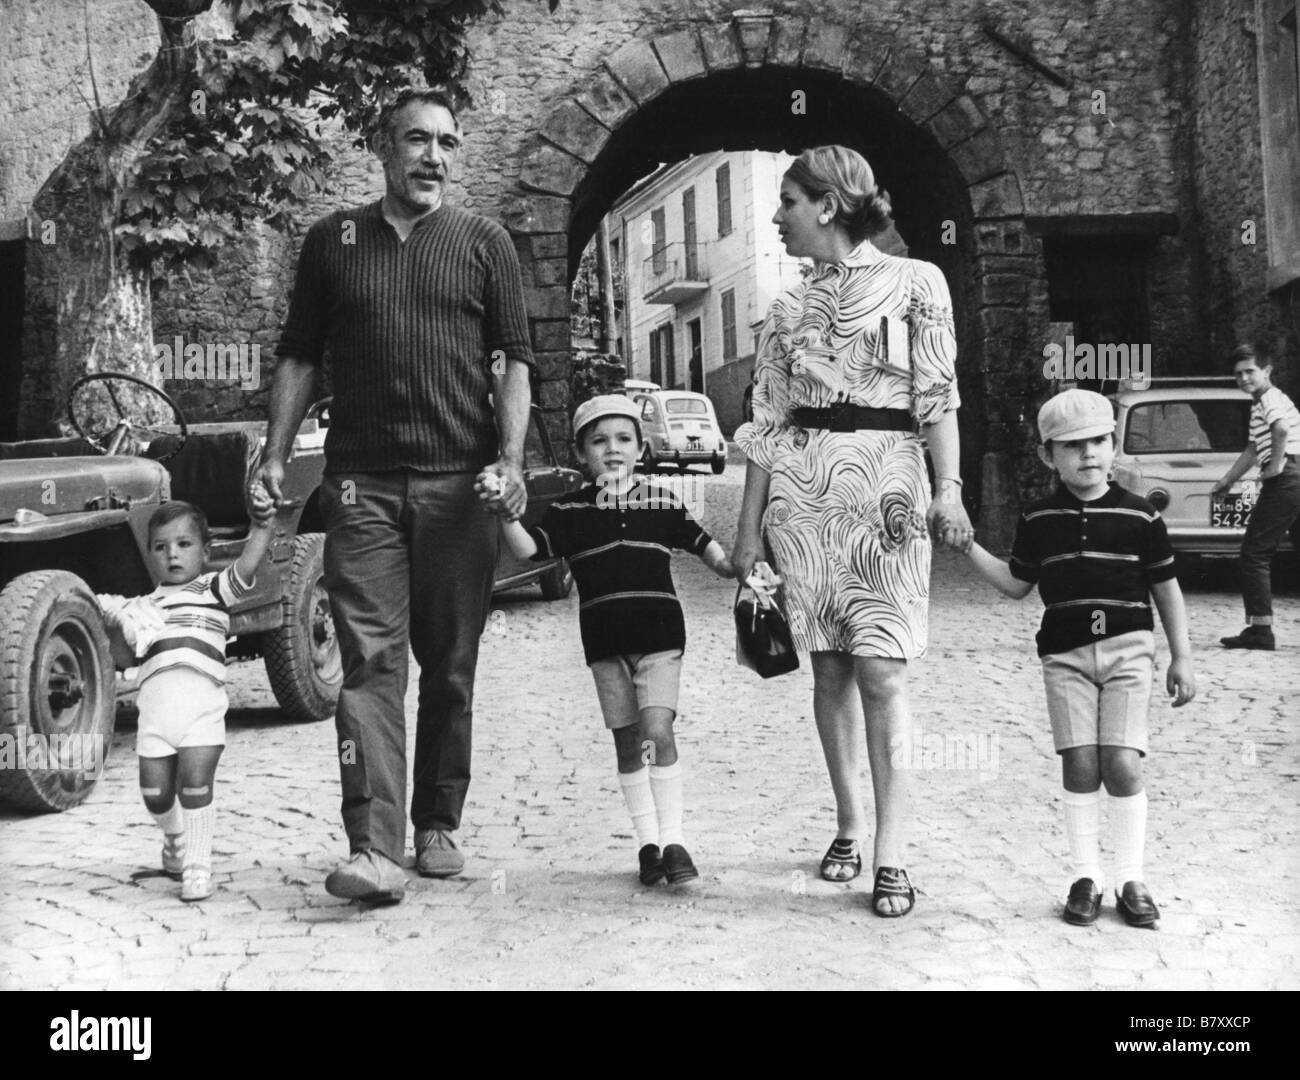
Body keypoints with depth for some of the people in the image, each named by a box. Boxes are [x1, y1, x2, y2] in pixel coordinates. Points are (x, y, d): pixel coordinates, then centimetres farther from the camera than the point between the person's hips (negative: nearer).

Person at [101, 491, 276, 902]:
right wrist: (120, 626, 5)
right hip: (155, 707, 4)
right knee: (155, 791, 7)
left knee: (195, 785, -10)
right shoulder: (144, 605, 21)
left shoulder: (215, 588, 10)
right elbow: (122, 652, 24)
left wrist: (261, 525, -19)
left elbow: (247, 565, -6)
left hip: (202, 706, -3)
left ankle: (197, 866, 2)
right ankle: (176, 839, 36)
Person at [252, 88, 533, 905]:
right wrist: (276, 453, 3)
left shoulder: (485, 243, 9)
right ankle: (375, 851, -13)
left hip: (460, 480, 0)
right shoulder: (334, 241, 12)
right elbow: (300, 358, 14)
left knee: (451, 667, 7)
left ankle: (439, 827, 20)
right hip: (363, 482, 0)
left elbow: (513, 360, 4)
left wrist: (510, 458, -9)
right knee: (371, 661, -9)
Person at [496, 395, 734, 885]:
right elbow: (528, 549, -5)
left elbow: (705, 546, 12)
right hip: (605, 642, 2)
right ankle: (648, 843, 17)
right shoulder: (570, 512, 5)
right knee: (627, 741, 7)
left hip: (659, 635, -1)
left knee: (657, 731, -13)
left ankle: (672, 840, -4)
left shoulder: (662, 502, 6)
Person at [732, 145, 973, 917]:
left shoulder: (914, 283, 4)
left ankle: (892, 853, -7)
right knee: (831, 666, 5)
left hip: (885, 483, -4)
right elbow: (769, 422, 12)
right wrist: (748, 530, 9)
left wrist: (950, 489, -13)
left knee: (880, 667, -10)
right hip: (802, 490, 4)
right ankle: (850, 826, 17)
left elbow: (939, 397, -1)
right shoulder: (789, 309, 14)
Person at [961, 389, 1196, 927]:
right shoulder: (1038, 521, 6)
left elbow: (1167, 589, 8)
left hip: (1127, 648, -1)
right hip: (1064, 654, 1)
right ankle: (1085, 877, 8)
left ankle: (1131, 879, 7)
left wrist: (1181, 657, 8)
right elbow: (1016, 584, 17)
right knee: (1080, 765, -4)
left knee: (1122, 765, -7)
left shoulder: (1140, 517, 2)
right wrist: (967, 545, 8)